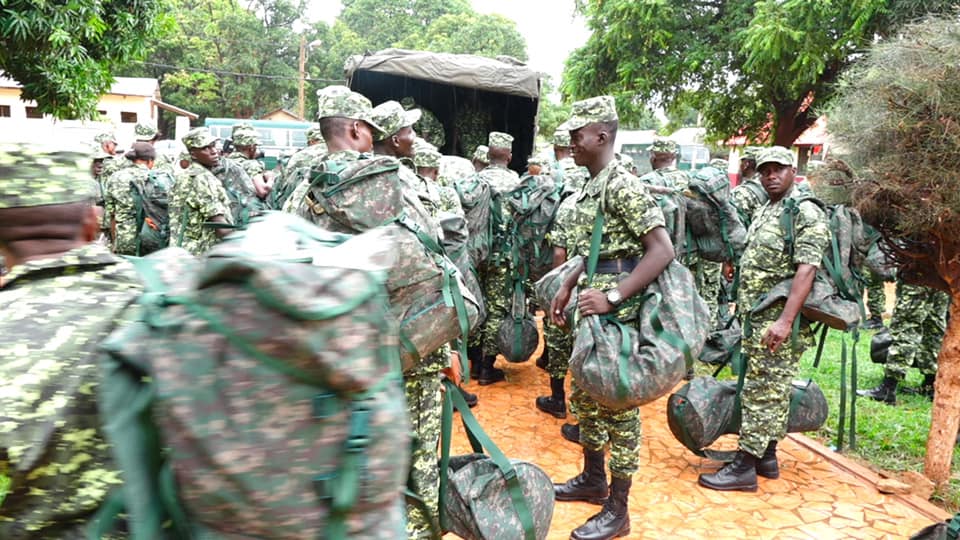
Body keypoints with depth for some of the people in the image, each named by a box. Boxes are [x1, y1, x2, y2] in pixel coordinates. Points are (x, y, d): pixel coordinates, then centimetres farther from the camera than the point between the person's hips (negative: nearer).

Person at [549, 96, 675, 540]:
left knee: (619, 404, 0)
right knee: (585, 395, 19)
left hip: (618, 315, -10)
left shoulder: (624, 186, -16)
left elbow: (662, 251, -22)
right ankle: (593, 480, 37)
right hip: (591, 312, 10)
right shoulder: (589, 187, 12)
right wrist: (567, 288, 16)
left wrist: (613, 296, -27)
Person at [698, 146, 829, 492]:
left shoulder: (806, 214, -12)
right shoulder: (764, 211, 16)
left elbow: (806, 270, -21)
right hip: (756, 317, 9)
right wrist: (735, 263, 11)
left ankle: (745, 467, 1)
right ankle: (767, 457, 25)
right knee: (771, 389, 15)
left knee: (763, 392, -5)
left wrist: (785, 320, -26)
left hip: (777, 319, -9)